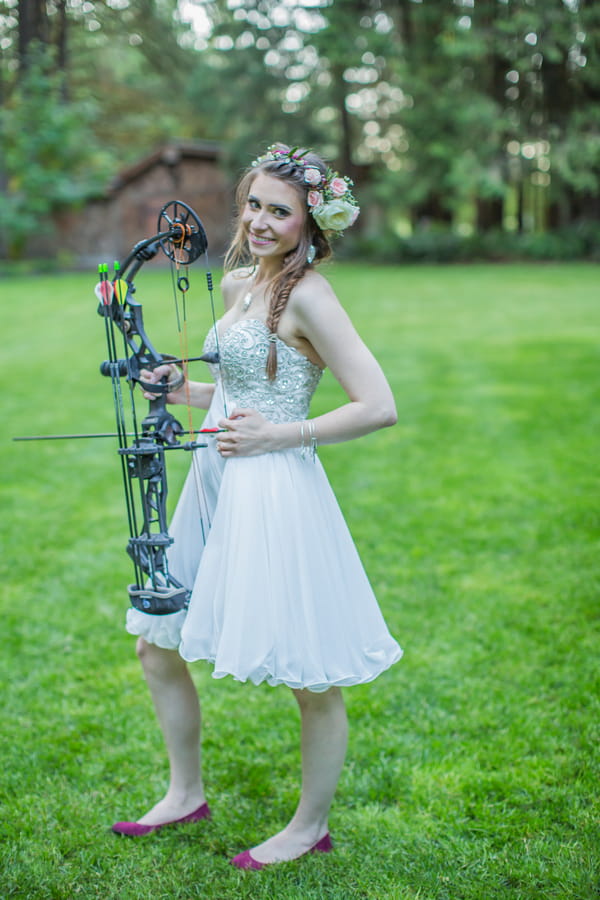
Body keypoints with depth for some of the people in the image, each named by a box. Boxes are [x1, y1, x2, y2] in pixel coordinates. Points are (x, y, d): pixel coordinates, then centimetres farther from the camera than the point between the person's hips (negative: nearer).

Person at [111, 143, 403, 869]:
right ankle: (186, 793, 38)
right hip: (216, 486, 9)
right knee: (156, 647, 18)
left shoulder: (307, 295, -15)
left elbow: (378, 406, -20)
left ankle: (311, 825, 28)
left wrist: (276, 436, -17)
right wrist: (182, 390, 8)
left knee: (312, 681, 7)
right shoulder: (238, 282, 11)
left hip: (276, 495, -9)